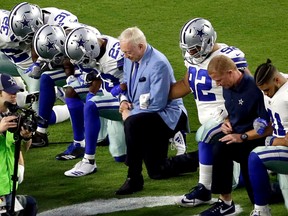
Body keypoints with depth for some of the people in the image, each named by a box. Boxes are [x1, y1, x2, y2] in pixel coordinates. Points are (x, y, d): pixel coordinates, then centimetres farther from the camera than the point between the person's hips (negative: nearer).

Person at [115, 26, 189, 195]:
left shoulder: (158, 64, -23)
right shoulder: (130, 60, 3)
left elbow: (156, 104, -24)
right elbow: (126, 84, 19)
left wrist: (130, 113, -18)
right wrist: (124, 100, -3)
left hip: (167, 116, -9)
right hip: (144, 115, 9)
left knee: (132, 124, -37)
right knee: (157, 172, 4)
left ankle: (134, 179, -30)